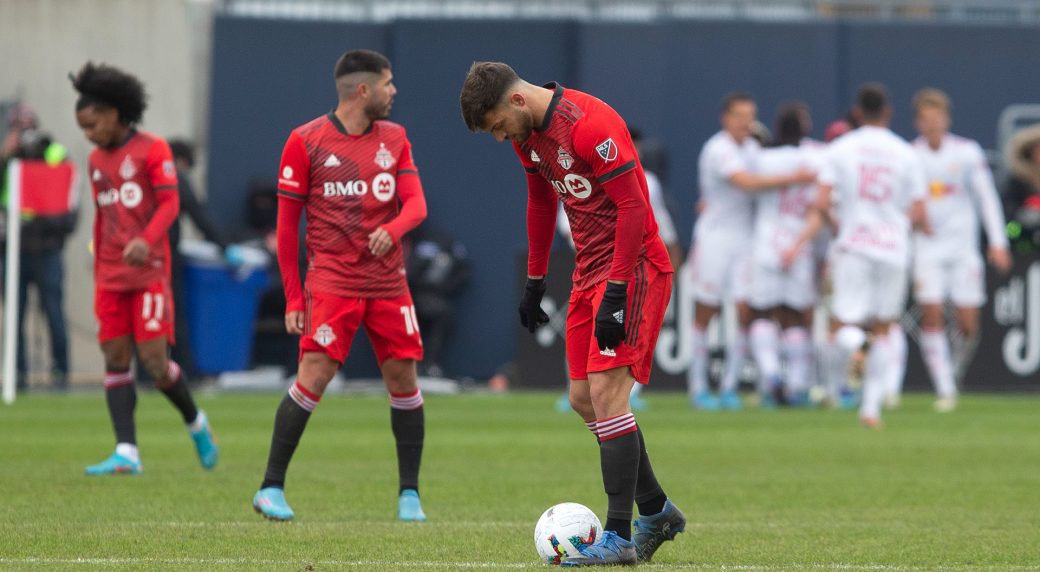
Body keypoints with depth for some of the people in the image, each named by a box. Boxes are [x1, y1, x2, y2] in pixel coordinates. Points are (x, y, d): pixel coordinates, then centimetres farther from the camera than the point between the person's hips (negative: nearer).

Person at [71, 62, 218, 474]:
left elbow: (169, 204, -11)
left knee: (154, 360, -11)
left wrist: (146, 240, -28)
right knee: (115, 359, -2)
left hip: (149, 271, -6)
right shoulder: (96, 161, 14)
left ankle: (195, 422, 15)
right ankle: (126, 453, -4)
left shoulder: (152, 150, -4)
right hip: (111, 277, 6)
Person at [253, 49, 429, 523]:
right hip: (331, 283, -4)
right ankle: (271, 488, -6)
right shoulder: (306, 142, -4)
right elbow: (286, 222, -1)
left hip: (388, 283, 4)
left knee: (403, 380, 3)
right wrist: (293, 297, -4)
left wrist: (393, 229, -23)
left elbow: (416, 204, 2)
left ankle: (409, 494, 14)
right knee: (313, 377, -14)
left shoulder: (394, 139, 9)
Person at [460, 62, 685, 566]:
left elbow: (633, 207, -23)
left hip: (633, 268, -9)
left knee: (606, 391, -16)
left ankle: (619, 538, -15)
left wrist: (616, 293, -24)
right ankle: (655, 511, 22)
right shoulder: (528, 134, 7)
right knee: (584, 400, 9)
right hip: (589, 272, 9)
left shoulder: (590, 126, -22)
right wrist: (534, 281, 22)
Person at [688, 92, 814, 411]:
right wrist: (792, 179, -31)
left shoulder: (751, 147, 10)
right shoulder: (718, 150, -15)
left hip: (745, 238, 6)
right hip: (714, 237, -6)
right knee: (705, 313, 1)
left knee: (745, 311, -4)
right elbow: (747, 182, -29)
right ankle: (698, 387, 10)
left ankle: (729, 387, 4)